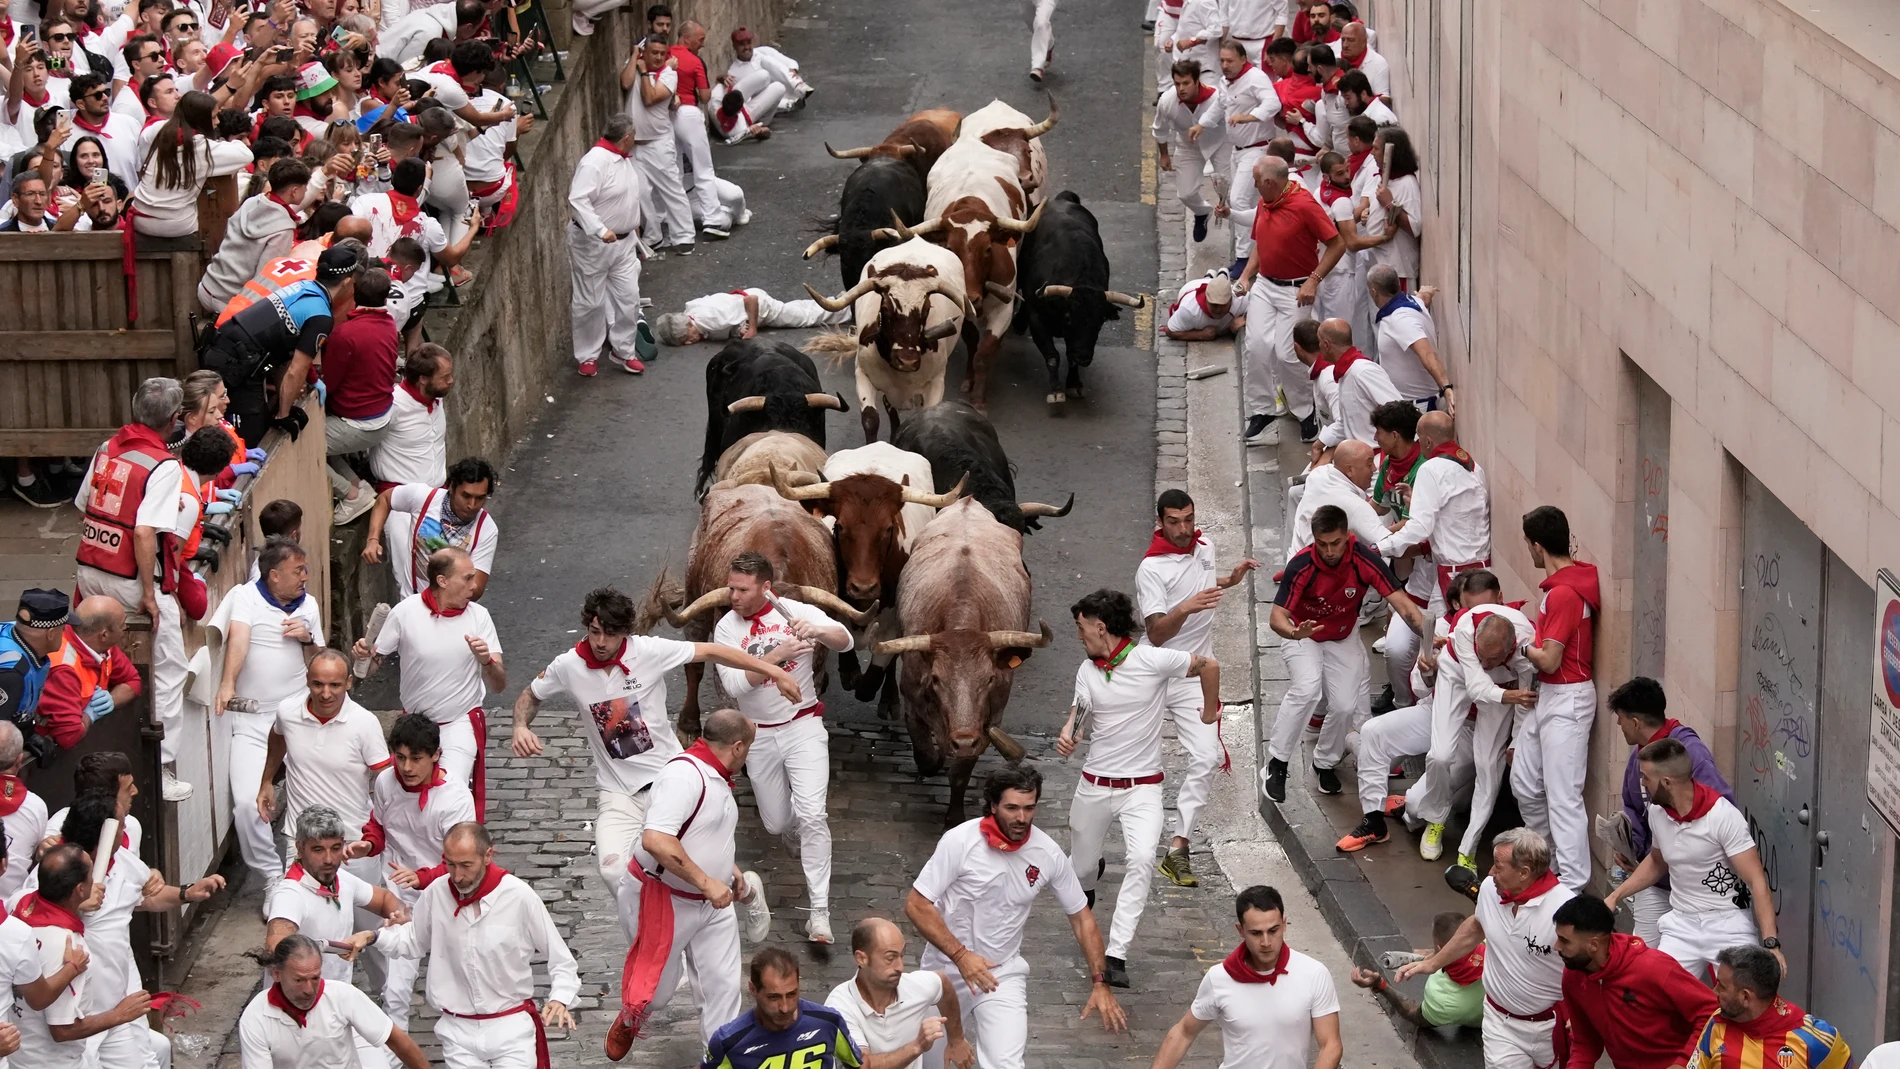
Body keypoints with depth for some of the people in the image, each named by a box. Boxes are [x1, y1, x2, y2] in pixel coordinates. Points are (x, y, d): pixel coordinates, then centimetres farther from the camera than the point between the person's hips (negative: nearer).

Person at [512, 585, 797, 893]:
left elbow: (711, 652, -6)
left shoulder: (649, 651, -13)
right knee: (614, 872, -18)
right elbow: (530, 696, 12)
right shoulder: (568, 666, -7)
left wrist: (774, 671, -6)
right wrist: (521, 727, -10)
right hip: (618, 792, 1)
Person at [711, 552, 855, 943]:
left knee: (811, 816, -18)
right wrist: (776, 655, -29)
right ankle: (802, 838, 52)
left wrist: (816, 632, -43)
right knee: (776, 823, 12)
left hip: (803, 727, -3)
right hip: (759, 735, 3)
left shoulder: (798, 613, -8)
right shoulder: (726, 627, -6)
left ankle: (820, 911, -16)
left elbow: (844, 640, -21)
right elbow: (734, 684, -17)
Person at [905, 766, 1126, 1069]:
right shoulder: (959, 842, -18)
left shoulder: (1048, 853, -9)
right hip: (947, 966, -1)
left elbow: (1081, 917, 2)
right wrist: (961, 956, -25)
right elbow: (916, 905, -17)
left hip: (1003, 973, 1)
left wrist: (1100, 984, -4)